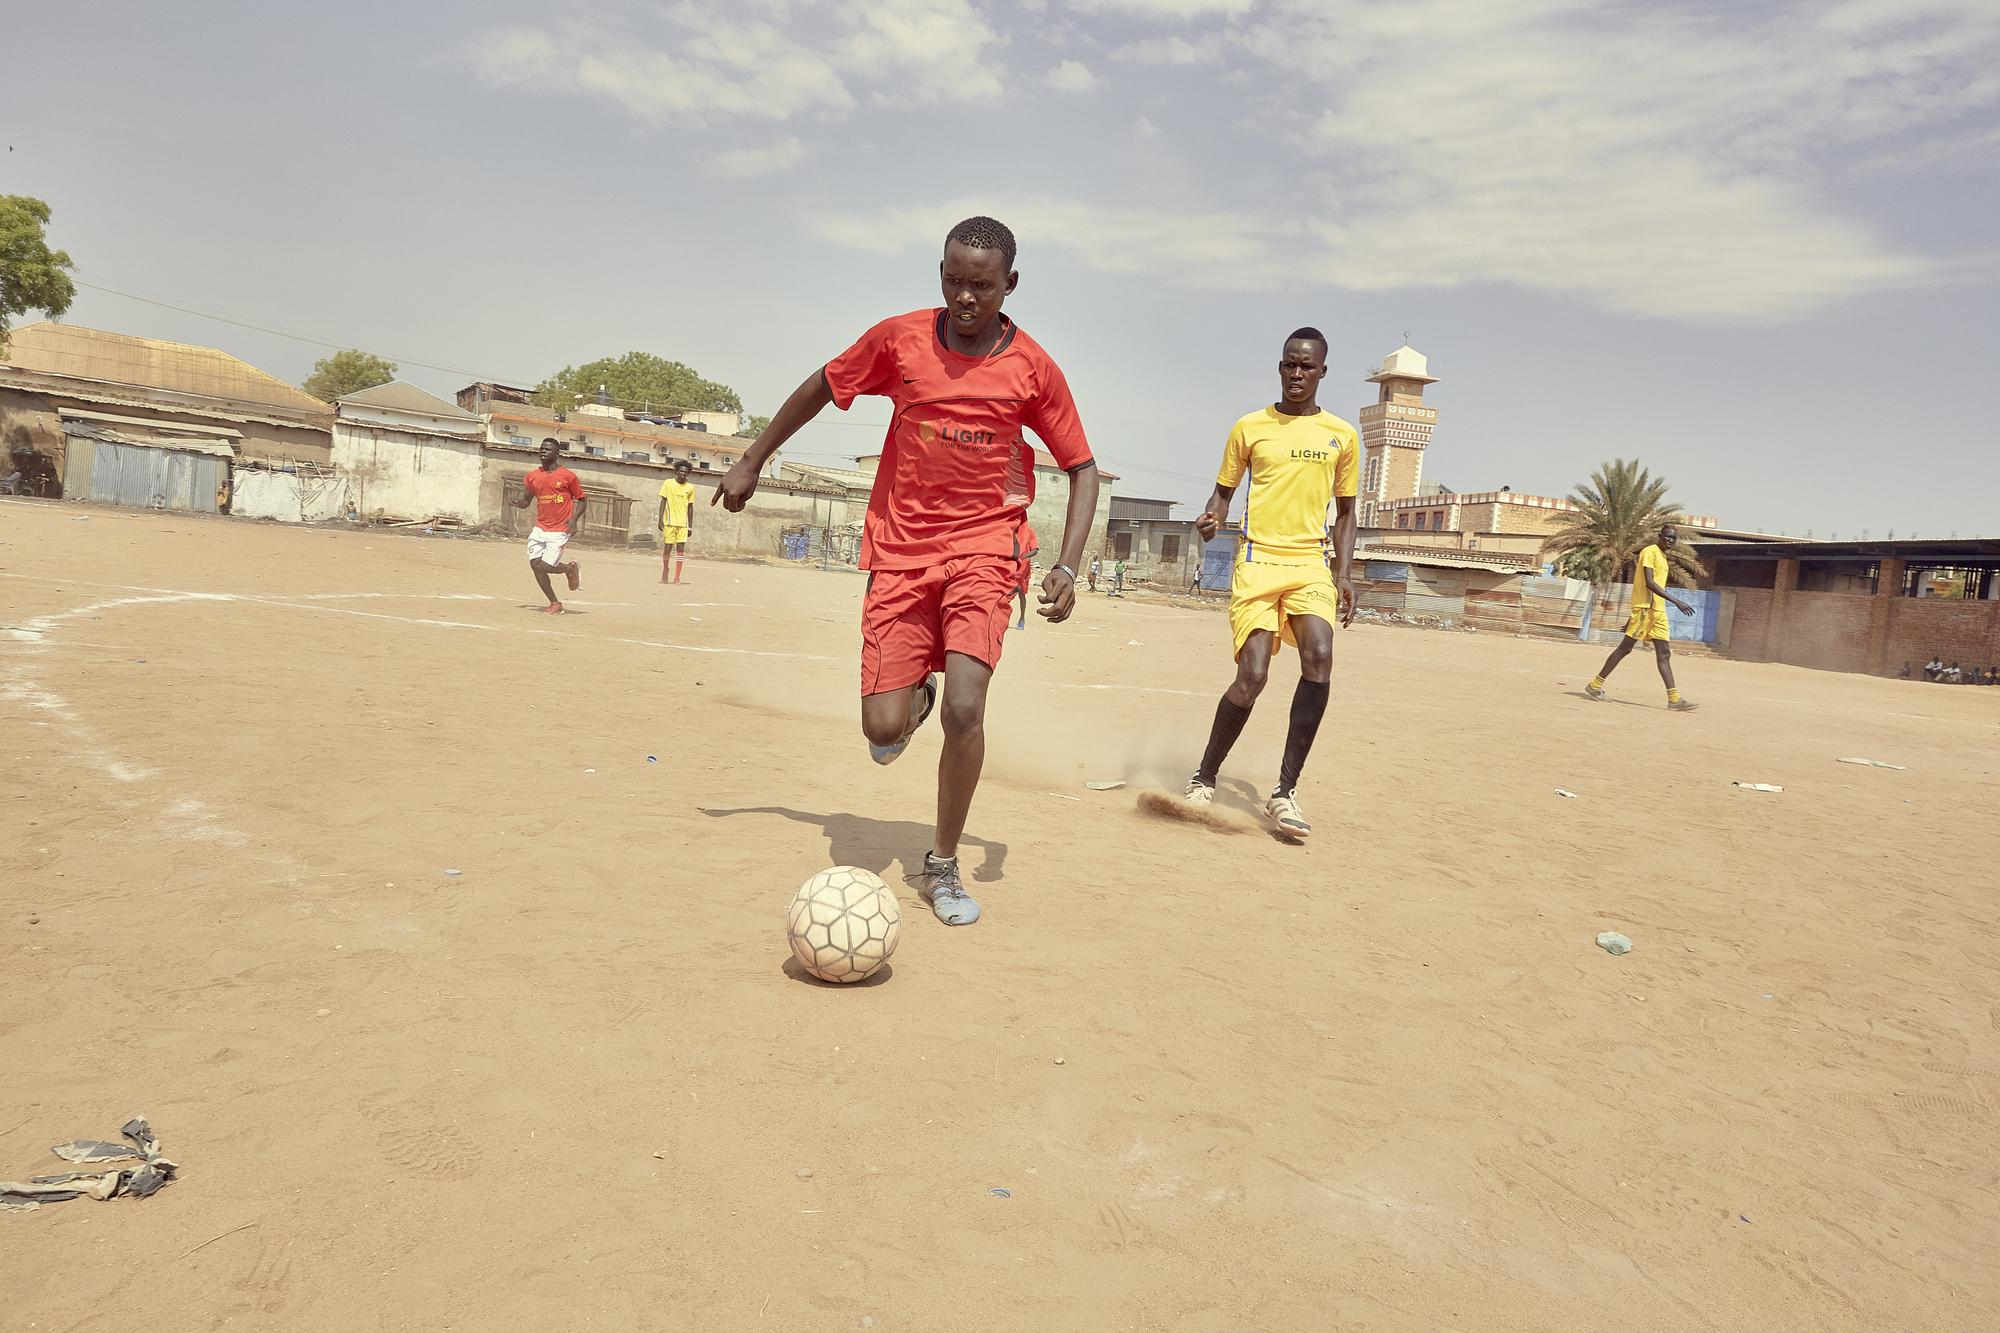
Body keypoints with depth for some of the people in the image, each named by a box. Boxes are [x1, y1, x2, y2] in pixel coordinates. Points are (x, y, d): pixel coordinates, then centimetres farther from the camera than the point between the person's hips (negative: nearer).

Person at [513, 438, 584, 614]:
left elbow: (581, 499, 2)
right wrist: (518, 502, -9)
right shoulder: (533, 476, 9)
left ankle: (570, 568, 20)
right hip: (539, 529, 5)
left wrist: (573, 518, -14)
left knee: (543, 567, -12)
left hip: (559, 532, -5)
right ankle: (555, 604, 14)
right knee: (535, 565, 0)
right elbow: (525, 501, 15)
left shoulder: (567, 476, -5)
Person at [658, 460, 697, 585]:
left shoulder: (690, 487, 6)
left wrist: (690, 526, 7)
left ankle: (677, 577, -4)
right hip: (670, 522, -1)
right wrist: (660, 519, -5)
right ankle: (665, 571, 24)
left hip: (683, 523, 1)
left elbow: (690, 507, 10)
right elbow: (663, 501, 2)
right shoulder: (668, 483, 1)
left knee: (680, 549, -5)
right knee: (667, 548, 2)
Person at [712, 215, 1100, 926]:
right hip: (900, 549, 2)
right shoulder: (900, 338, -2)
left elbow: (1082, 469, 4)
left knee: (964, 709, -19)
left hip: (984, 547, -1)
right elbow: (822, 386, 14)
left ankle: (943, 865, 4)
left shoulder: (1034, 369, -5)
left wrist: (1067, 567, -8)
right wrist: (750, 462, 18)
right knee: (882, 729, -5)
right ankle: (914, 698, 36)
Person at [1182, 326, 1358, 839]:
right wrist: (1211, 518, -9)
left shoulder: (1341, 435, 13)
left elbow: (1345, 510, 19)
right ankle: (1205, 775, 12)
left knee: (1319, 658, -22)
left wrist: (1344, 573, 8)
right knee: (1252, 676, -12)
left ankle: (1285, 791, -13)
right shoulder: (1249, 427, 8)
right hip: (1257, 561, -2)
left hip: (1311, 565, 2)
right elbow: (1224, 491, 14)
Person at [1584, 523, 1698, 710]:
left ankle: (1674, 699, -2)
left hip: (1658, 611, 9)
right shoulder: (1649, 552, -8)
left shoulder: (1662, 557, 20)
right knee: (1625, 647, -5)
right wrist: (1676, 601, -25)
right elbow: (1649, 582, -19)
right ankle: (1595, 684, 3)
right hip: (1645, 608, -9)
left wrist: (1633, 616, 22)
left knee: (1664, 654, 2)